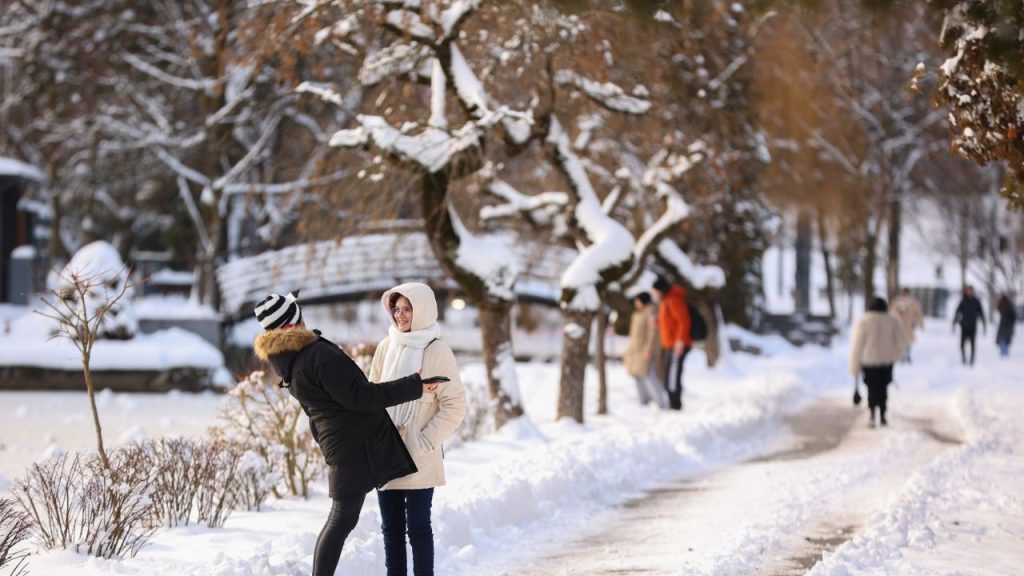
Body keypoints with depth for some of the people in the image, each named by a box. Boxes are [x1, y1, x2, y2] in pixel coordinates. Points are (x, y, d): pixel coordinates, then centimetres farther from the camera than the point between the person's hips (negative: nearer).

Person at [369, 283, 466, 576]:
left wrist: (427, 441, -13)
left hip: (419, 458, -5)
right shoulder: (386, 347, 7)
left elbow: (455, 406, -8)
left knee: (418, 526, -1)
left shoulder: (437, 352, -7)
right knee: (391, 527, 9)